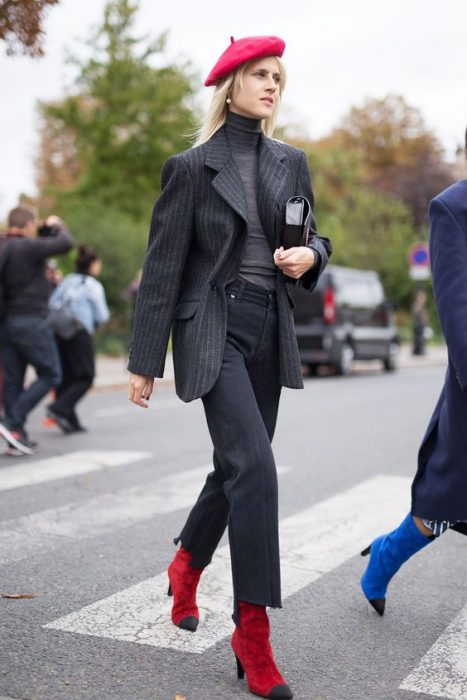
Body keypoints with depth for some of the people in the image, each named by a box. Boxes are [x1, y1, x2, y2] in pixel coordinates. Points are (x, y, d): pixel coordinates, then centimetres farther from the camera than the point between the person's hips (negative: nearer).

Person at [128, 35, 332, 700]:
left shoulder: (292, 162, 11)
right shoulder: (192, 166, -4)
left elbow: (312, 238, 21)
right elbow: (163, 268, -4)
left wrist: (311, 254, -5)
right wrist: (145, 361, -5)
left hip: (270, 330, 6)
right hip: (214, 328, -6)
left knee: (237, 467, 13)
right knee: (256, 468, -17)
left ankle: (186, 566, 40)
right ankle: (253, 634, -6)